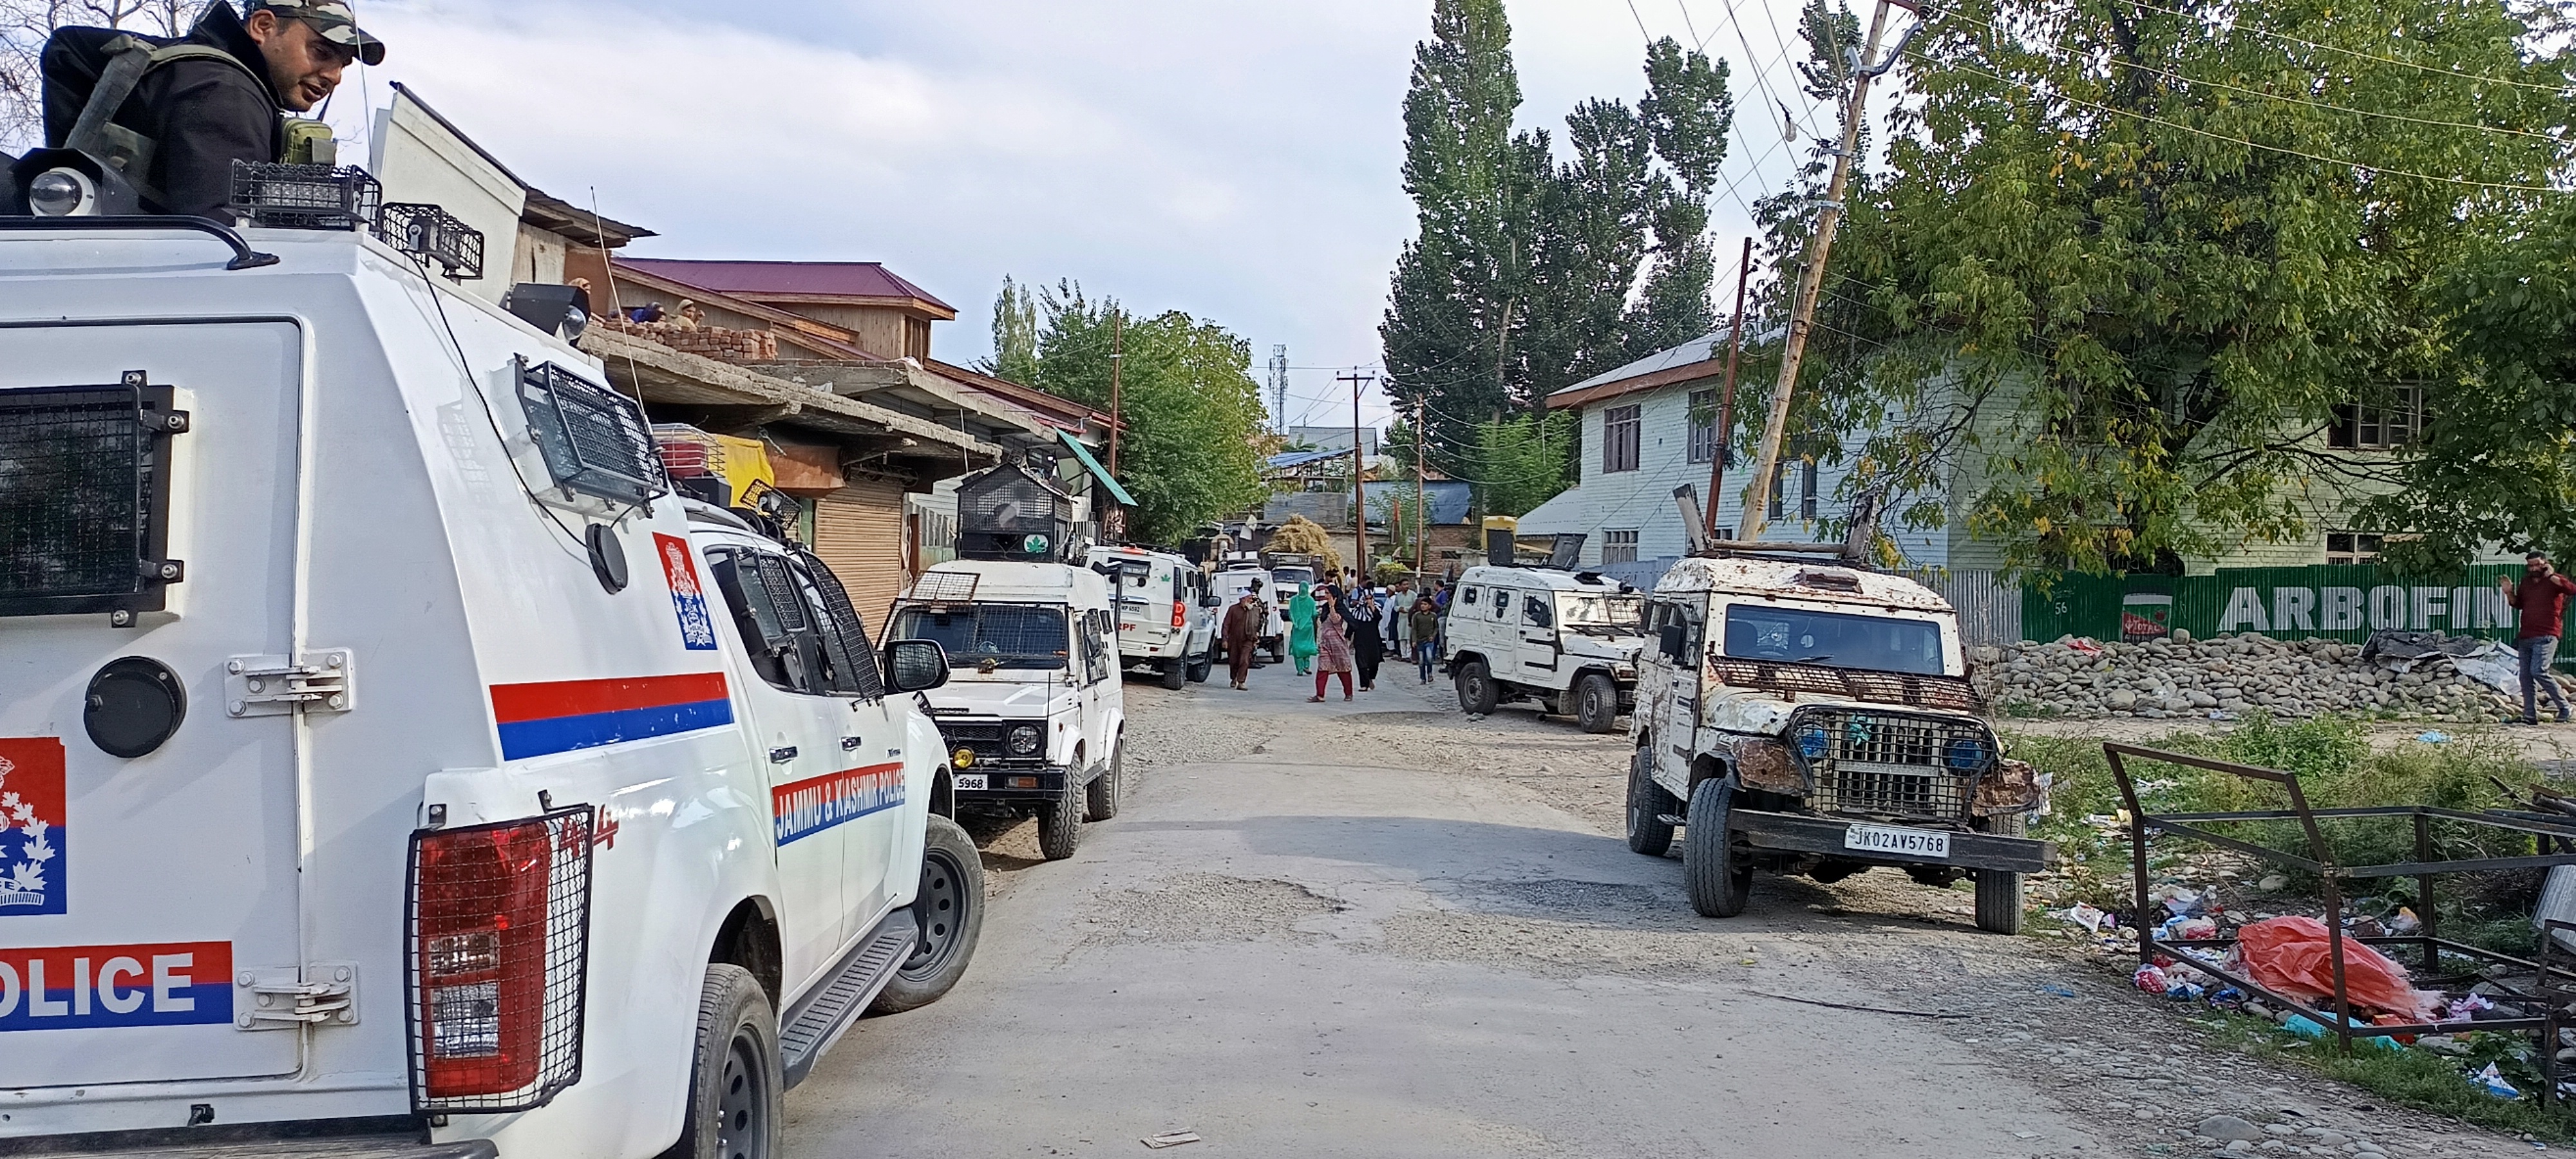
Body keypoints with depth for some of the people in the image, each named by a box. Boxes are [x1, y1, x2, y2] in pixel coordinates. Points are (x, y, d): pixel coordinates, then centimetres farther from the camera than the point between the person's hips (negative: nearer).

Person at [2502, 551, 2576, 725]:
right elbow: (2518, 604, 29)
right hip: (2525, 637, 7)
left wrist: (2551, 576, -21)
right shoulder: (2525, 583, 17)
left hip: (2546, 637, -7)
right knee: (2526, 676, 4)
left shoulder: (2554, 581, -2)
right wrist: (2509, 592, 11)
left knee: (2538, 671, -20)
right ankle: (2530, 716, 8)